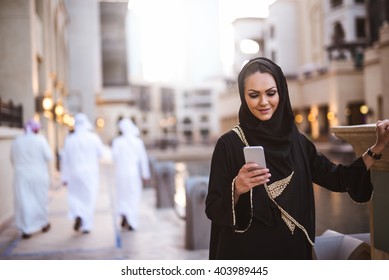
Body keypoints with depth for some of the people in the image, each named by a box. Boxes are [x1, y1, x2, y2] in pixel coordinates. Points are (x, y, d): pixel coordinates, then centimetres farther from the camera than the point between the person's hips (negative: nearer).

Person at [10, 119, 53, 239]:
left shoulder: (16, 141, 2)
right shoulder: (40, 140, -8)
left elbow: (13, 160, 9)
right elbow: (49, 157, -9)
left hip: (21, 176, 2)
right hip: (39, 175, -2)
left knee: (24, 202, 3)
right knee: (40, 199, 14)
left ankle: (26, 230, 0)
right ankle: (44, 224, 29)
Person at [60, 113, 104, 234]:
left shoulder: (69, 139, -6)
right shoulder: (93, 137, -9)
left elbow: (65, 159, -3)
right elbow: (101, 153, 1)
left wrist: (64, 177, 4)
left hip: (74, 173, 0)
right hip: (91, 173, 0)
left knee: (75, 196, 17)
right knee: (89, 198, 9)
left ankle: (78, 216, -6)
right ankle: (86, 226, 11)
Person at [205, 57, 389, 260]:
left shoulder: (297, 141, 1)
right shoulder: (229, 144, -12)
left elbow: (338, 179, 4)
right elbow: (213, 210, -13)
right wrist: (237, 189, -31)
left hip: (293, 251, 4)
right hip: (246, 254, -4)